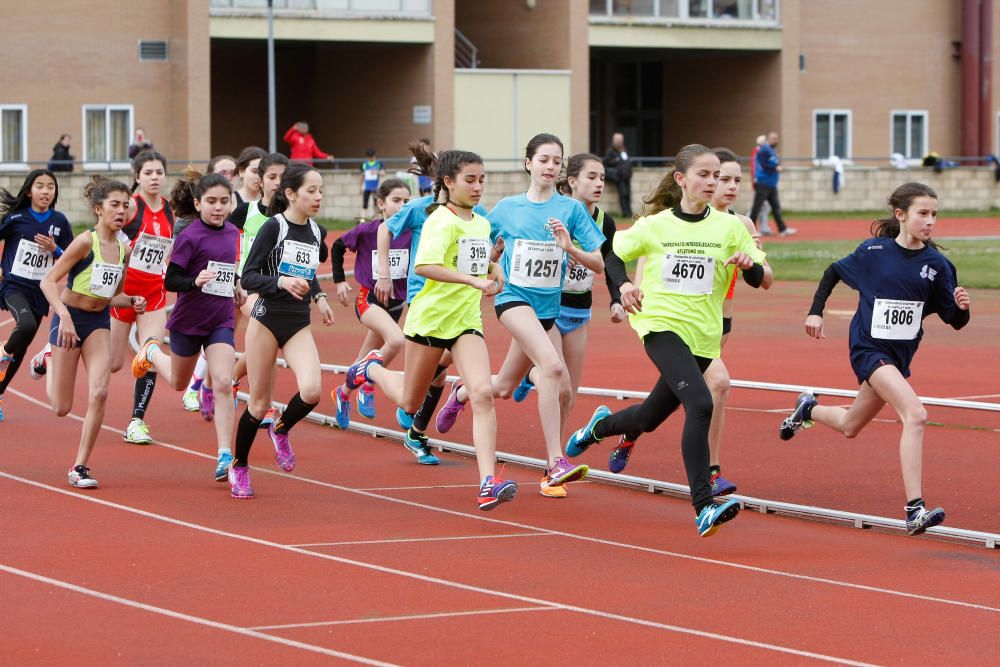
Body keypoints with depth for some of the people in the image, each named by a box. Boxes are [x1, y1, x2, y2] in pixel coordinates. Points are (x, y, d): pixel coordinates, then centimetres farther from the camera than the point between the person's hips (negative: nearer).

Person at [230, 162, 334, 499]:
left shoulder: (315, 232, 8)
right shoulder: (274, 227, -10)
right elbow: (247, 278, -12)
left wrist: (318, 296, 8)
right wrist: (282, 282, -27)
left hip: (298, 323, 5)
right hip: (267, 319, -4)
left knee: (311, 391, -19)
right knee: (259, 404, 1)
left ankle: (281, 430, 13)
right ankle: (239, 467, 23)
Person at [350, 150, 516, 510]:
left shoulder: (482, 223, 9)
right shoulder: (441, 221, -15)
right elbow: (425, 265, -31)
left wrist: (494, 271, 8)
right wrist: (475, 281, -35)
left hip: (467, 321, 5)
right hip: (431, 318, -5)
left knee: (483, 393, -17)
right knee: (409, 401, 14)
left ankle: (488, 482, -22)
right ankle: (372, 368, 47)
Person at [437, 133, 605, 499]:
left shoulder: (571, 209, 1)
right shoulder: (507, 208, 2)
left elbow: (598, 265, -3)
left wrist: (570, 248, -17)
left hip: (548, 307, 3)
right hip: (514, 299, -3)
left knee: (504, 388, 9)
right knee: (552, 365, -27)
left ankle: (461, 393, 43)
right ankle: (556, 462, -28)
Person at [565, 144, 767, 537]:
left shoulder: (729, 226, 3)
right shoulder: (655, 225, 1)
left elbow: (759, 280, 3)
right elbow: (613, 256, 14)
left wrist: (749, 263, -19)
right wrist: (623, 284, -6)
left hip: (703, 336, 4)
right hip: (661, 325, -4)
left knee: (650, 419, 16)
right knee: (700, 404, -26)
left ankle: (601, 426, 53)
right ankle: (703, 507, -28)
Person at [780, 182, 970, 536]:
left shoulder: (937, 264, -4)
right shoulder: (874, 251, -10)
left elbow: (954, 321, -2)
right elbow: (834, 272, 8)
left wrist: (960, 307, -23)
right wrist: (815, 311, 2)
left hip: (900, 354, 5)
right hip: (869, 348, -5)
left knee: (850, 426, 22)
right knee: (916, 415, -26)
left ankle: (808, 409, 56)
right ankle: (915, 509, -28)